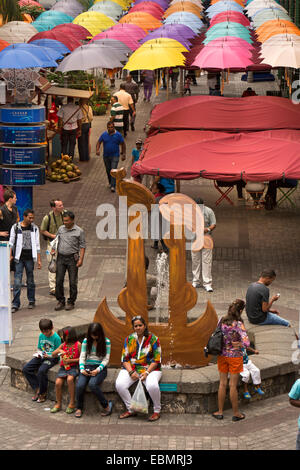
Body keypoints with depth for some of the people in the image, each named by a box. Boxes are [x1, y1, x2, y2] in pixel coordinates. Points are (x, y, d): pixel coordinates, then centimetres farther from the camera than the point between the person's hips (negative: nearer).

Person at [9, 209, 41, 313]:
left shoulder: (34, 228, 5)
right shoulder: (15, 227, 0)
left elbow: (37, 245, 7)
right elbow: (11, 243, 5)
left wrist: (39, 260, 4)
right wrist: (10, 255, -5)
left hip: (30, 258, 1)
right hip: (19, 258, -1)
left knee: (30, 280, 9)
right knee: (17, 282, -6)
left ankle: (31, 301, 23)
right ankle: (15, 304, -3)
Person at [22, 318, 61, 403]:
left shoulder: (56, 338, -12)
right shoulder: (41, 336, 7)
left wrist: (48, 356, -24)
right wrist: (38, 353, -3)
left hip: (52, 358, -7)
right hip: (41, 357, 7)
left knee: (41, 370, -34)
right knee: (26, 368, -12)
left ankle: (42, 393, -14)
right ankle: (37, 389, -4)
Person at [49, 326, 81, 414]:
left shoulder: (78, 345, -4)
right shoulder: (63, 345, 9)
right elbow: (53, 355, 11)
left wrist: (70, 360, -12)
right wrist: (58, 351, -10)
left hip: (73, 367, -4)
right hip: (63, 367, 4)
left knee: (69, 379, -34)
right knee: (58, 383, -19)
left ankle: (72, 404, -22)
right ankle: (58, 404, -1)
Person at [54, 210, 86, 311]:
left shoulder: (79, 231, -4)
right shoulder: (61, 229, 8)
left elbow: (82, 246, -3)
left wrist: (81, 259, -10)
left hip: (72, 258, -3)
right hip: (61, 258, 3)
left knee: (73, 282, 1)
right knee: (59, 281, 1)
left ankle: (71, 302, 11)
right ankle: (61, 301, 11)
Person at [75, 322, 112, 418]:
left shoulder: (106, 342, 0)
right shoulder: (86, 341, 9)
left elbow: (106, 359, -2)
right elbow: (82, 356, 8)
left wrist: (98, 370, -17)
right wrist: (82, 369, -10)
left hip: (100, 368, -3)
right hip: (87, 367, 3)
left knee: (92, 384, -35)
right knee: (79, 385, -27)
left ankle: (106, 405, -16)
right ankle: (79, 408, -4)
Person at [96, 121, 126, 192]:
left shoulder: (118, 135, -5)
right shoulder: (104, 135, 0)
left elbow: (123, 144, 3)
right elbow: (99, 142, 4)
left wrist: (123, 154, 2)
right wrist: (97, 150, -14)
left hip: (115, 156, -3)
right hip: (106, 156, 3)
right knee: (108, 170, 15)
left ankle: (113, 186, -17)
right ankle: (110, 182, 36)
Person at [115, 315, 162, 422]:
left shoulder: (153, 339, -1)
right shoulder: (129, 339, 8)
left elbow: (156, 360, -3)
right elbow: (124, 358, 6)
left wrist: (147, 372, -16)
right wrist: (131, 372, -11)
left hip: (150, 369, -3)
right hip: (131, 368, 3)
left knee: (152, 385, -36)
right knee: (119, 385, -26)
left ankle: (157, 411, -13)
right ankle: (130, 410, -8)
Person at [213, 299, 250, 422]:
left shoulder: (221, 321, -5)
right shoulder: (238, 325, -22)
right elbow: (247, 343, -29)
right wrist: (240, 344, -10)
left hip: (222, 355, 5)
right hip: (235, 356, -5)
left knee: (222, 384, 14)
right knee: (233, 385, 5)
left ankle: (220, 412, 21)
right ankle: (236, 413, 18)